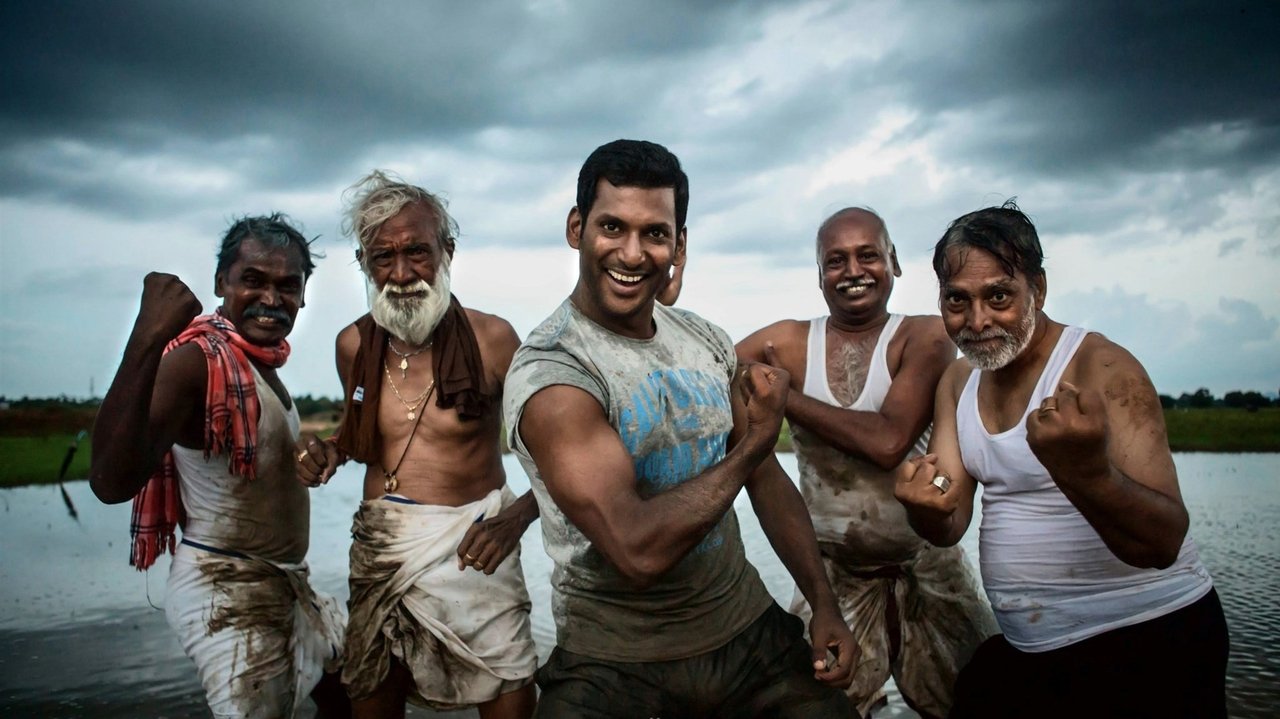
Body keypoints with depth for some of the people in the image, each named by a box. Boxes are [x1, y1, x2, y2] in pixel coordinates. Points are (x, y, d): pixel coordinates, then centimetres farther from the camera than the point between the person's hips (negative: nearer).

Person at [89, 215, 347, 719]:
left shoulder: (260, 366, 7)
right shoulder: (197, 359, -21)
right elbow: (112, 482, -39)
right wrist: (147, 339, -47)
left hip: (282, 582, 10)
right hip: (227, 591, -10)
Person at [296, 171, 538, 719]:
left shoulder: (491, 338, -12)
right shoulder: (353, 344, 2)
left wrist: (518, 516, -26)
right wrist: (328, 451, -3)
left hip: (471, 550, -4)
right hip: (379, 550, 4)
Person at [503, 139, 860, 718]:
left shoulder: (708, 343, 2)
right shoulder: (549, 372, -21)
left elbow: (766, 480, 9)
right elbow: (638, 552, -29)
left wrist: (825, 605, 1)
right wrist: (757, 439, -18)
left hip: (748, 628, 6)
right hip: (614, 665, -5)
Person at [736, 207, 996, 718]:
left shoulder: (926, 337, -8)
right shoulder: (786, 344, -2)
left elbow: (888, 441, -22)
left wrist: (784, 395, -17)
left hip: (926, 563, -1)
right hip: (835, 572, 1)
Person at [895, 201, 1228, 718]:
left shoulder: (1102, 368, -19)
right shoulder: (958, 381, 2)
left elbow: (1162, 544, -28)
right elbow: (949, 527, -2)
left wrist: (1085, 471, -47)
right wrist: (927, 507, -25)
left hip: (1149, 646, -5)